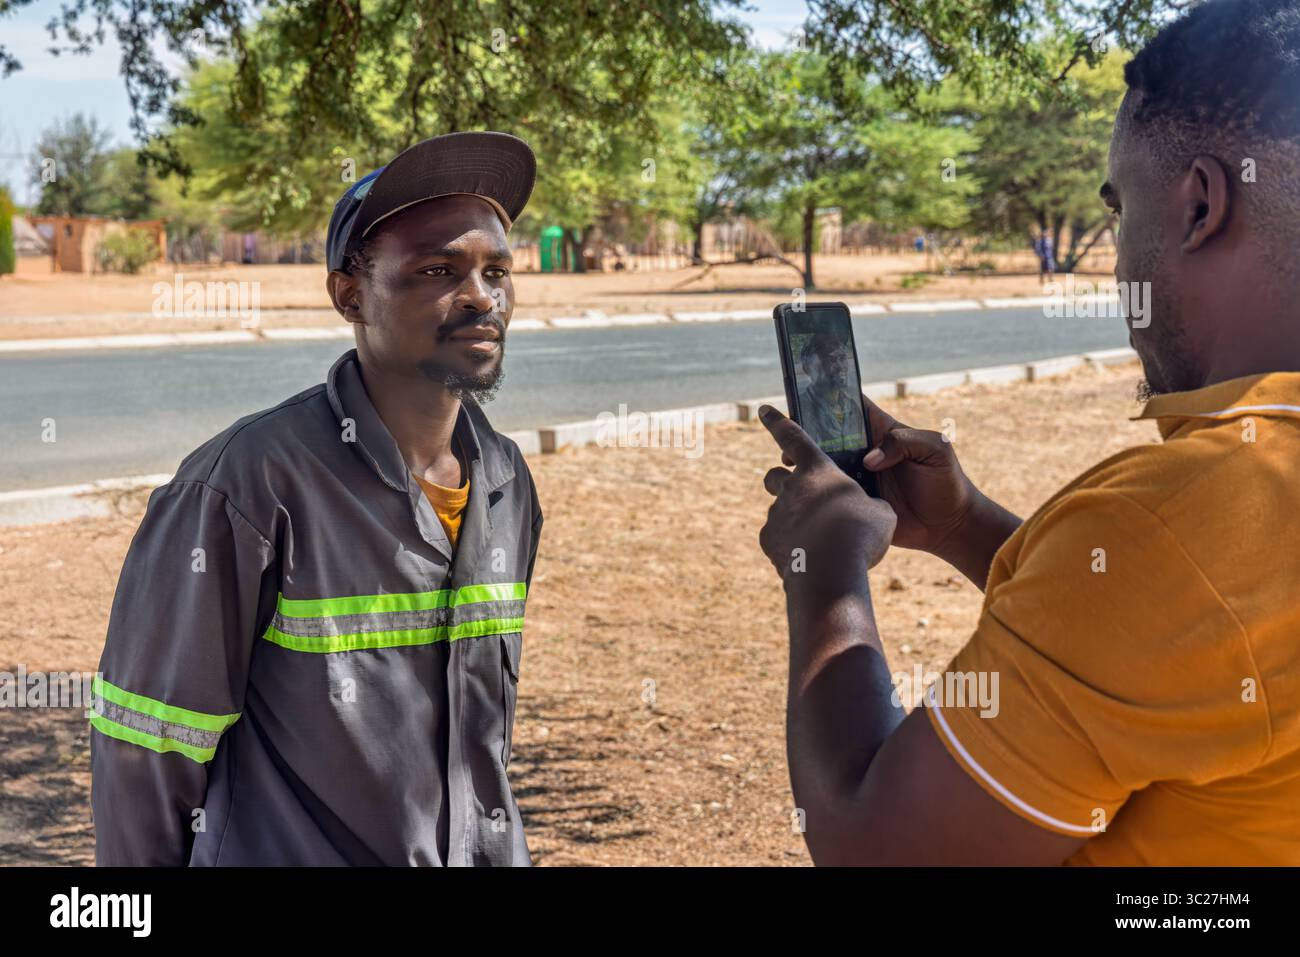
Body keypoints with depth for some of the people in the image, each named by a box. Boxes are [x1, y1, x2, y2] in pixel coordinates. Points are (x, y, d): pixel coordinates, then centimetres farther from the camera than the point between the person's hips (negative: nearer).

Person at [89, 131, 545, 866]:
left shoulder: (508, 482, -1)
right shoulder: (246, 484, -20)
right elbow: (146, 746, -12)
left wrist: (491, 840, 16)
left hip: (485, 849, 5)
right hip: (286, 847, -5)